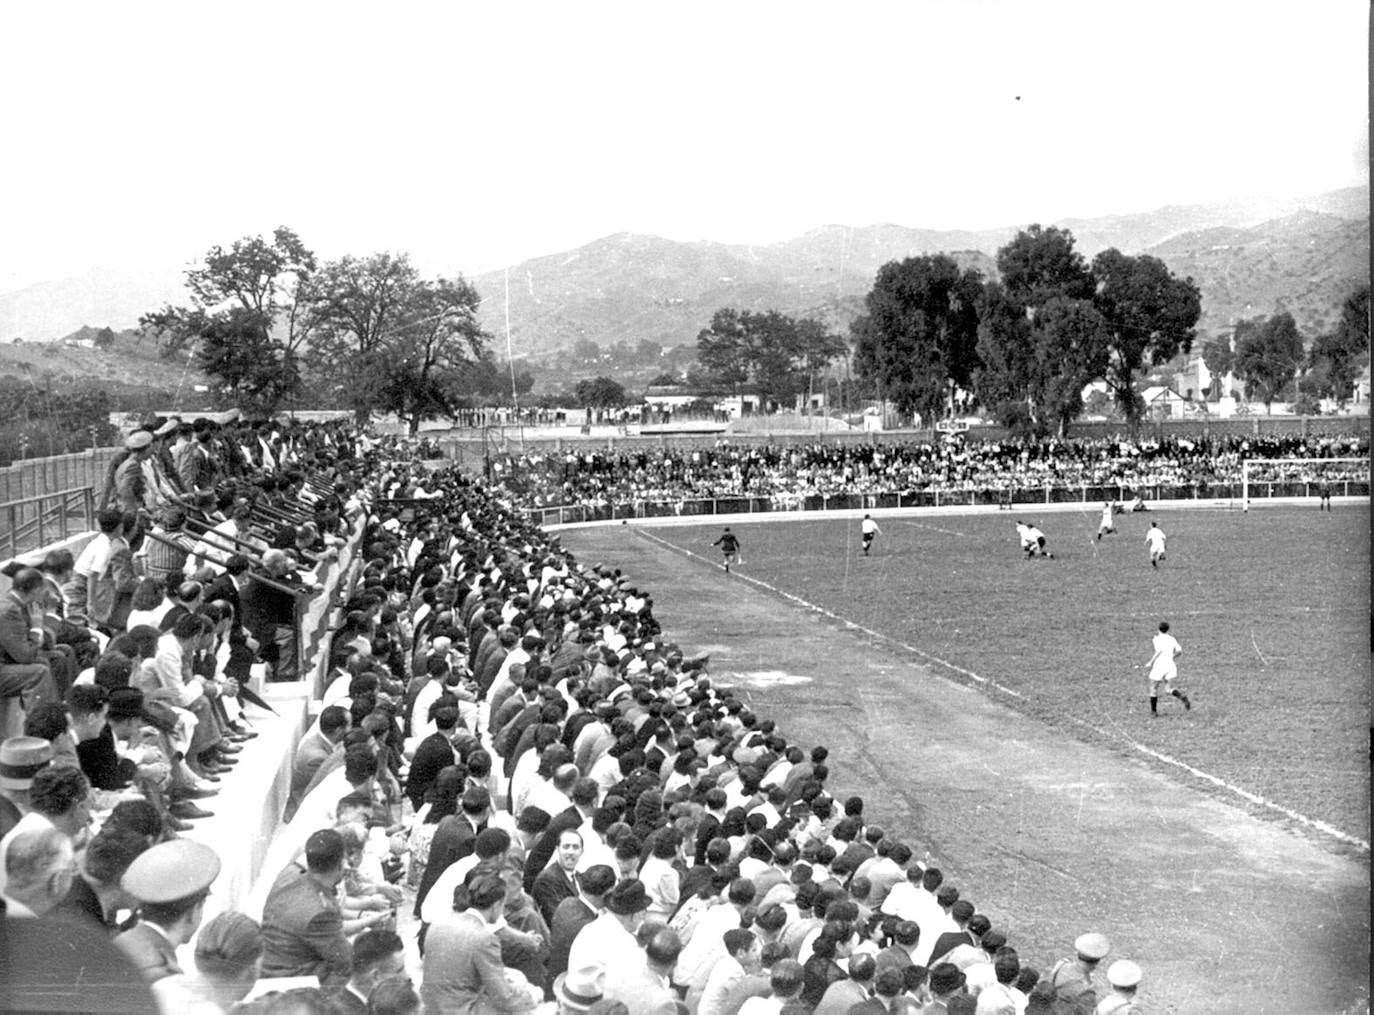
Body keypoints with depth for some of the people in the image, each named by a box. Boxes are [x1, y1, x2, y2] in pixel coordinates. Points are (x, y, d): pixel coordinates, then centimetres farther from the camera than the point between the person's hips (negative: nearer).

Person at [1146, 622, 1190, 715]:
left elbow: (1160, 650, -20)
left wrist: (1152, 661, -13)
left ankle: (1153, 710, 13)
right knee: (1169, 688, 0)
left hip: (1159, 665, -4)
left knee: (1153, 688, 12)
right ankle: (1183, 697, -30)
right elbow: (1179, 651, 7)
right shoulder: (1172, 639, 11)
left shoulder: (1156, 638, -4)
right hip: (1170, 665, 4)